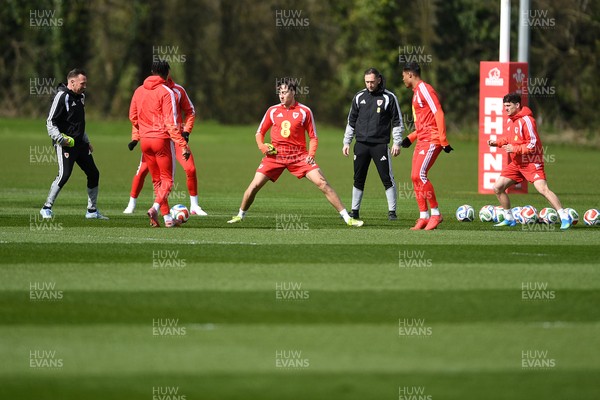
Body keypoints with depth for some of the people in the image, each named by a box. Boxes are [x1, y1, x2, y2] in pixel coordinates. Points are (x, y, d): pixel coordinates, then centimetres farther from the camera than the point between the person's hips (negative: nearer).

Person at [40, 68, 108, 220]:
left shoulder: (80, 97, 16)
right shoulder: (62, 96, -12)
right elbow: (50, 122, -14)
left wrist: (87, 141, 23)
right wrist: (61, 139, -23)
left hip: (79, 143, 9)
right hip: (65, 144, -9)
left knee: (93, 173, 9)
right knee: (64, 175, -20)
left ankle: (92, 211, 20)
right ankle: (46, 208, -8)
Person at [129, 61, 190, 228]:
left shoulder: (139, 91, 8)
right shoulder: (166, 92, -10)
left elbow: (133, 117, 16)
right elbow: (171, 122, -15)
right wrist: (182, 145, -16)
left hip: (145, 139, 5)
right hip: (162, 139, -5)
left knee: (157, 180, 13)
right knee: (167, 179, 1)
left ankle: (167, 217, 11)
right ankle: (155, 207, -23)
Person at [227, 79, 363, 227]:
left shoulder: (304, 111, 0)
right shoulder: (273, 111, 5)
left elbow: (313, 137, 6)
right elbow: (260, 132, 15)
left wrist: (311, 154, -10)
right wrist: (262, 146, -4)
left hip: (299, 156, -2)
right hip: (275, 155, 2)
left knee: (322, 183, -13)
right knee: (254, 186, -7)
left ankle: (347, 218, -9)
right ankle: (240, 215, 17)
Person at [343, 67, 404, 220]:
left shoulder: (389, 97, -1)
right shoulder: (359, 97, 10)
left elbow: (397, 122, 1)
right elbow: (351, 121, 16)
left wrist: (397, 143, -5)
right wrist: (346, 142, 13)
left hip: (380, 144, -3)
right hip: (361, 144, 3)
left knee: (387, 178, -6)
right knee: (358, 179, 6)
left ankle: (392, 211, 0)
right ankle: (354, 211, 15)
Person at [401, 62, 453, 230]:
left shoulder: (424, 89, -10)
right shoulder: (416, 92, 20)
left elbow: (438, 114, -17)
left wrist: (443, 141, -20)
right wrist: (410, 138, 21)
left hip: (431, 140, -10)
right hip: (422, 140, 10)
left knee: (420, 175, -17)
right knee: (415, 177, 4)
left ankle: (436, 213, -9)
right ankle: (423, 217, 8)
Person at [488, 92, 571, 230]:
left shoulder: (526, 120, -17)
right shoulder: (510, 120, 10)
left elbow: (533, 144, -20)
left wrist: (515, 149, -22)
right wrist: (497, 143, 7)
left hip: (531, 162, -9)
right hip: (516, 163, 9)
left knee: (542, 189, -23)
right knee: (497, 187, 5)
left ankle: (565, 217, -20)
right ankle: (509, 219, 19)